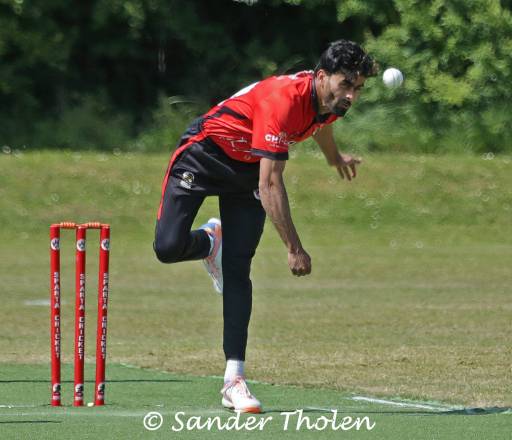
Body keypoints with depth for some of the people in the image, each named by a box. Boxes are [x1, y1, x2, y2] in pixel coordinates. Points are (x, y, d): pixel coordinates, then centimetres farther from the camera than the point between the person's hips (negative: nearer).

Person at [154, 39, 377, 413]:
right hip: (204, 154, -6)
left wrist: (335, 157, 38)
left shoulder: (332, 101, -12)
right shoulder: (283, 100, -37)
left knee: (237, 271, -5)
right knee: (169, 247, -20)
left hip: (247, 169, 6)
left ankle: (234, 381, -9)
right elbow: (270, 186, -38)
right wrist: (295, 249, -38)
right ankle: (211, 242, 16)